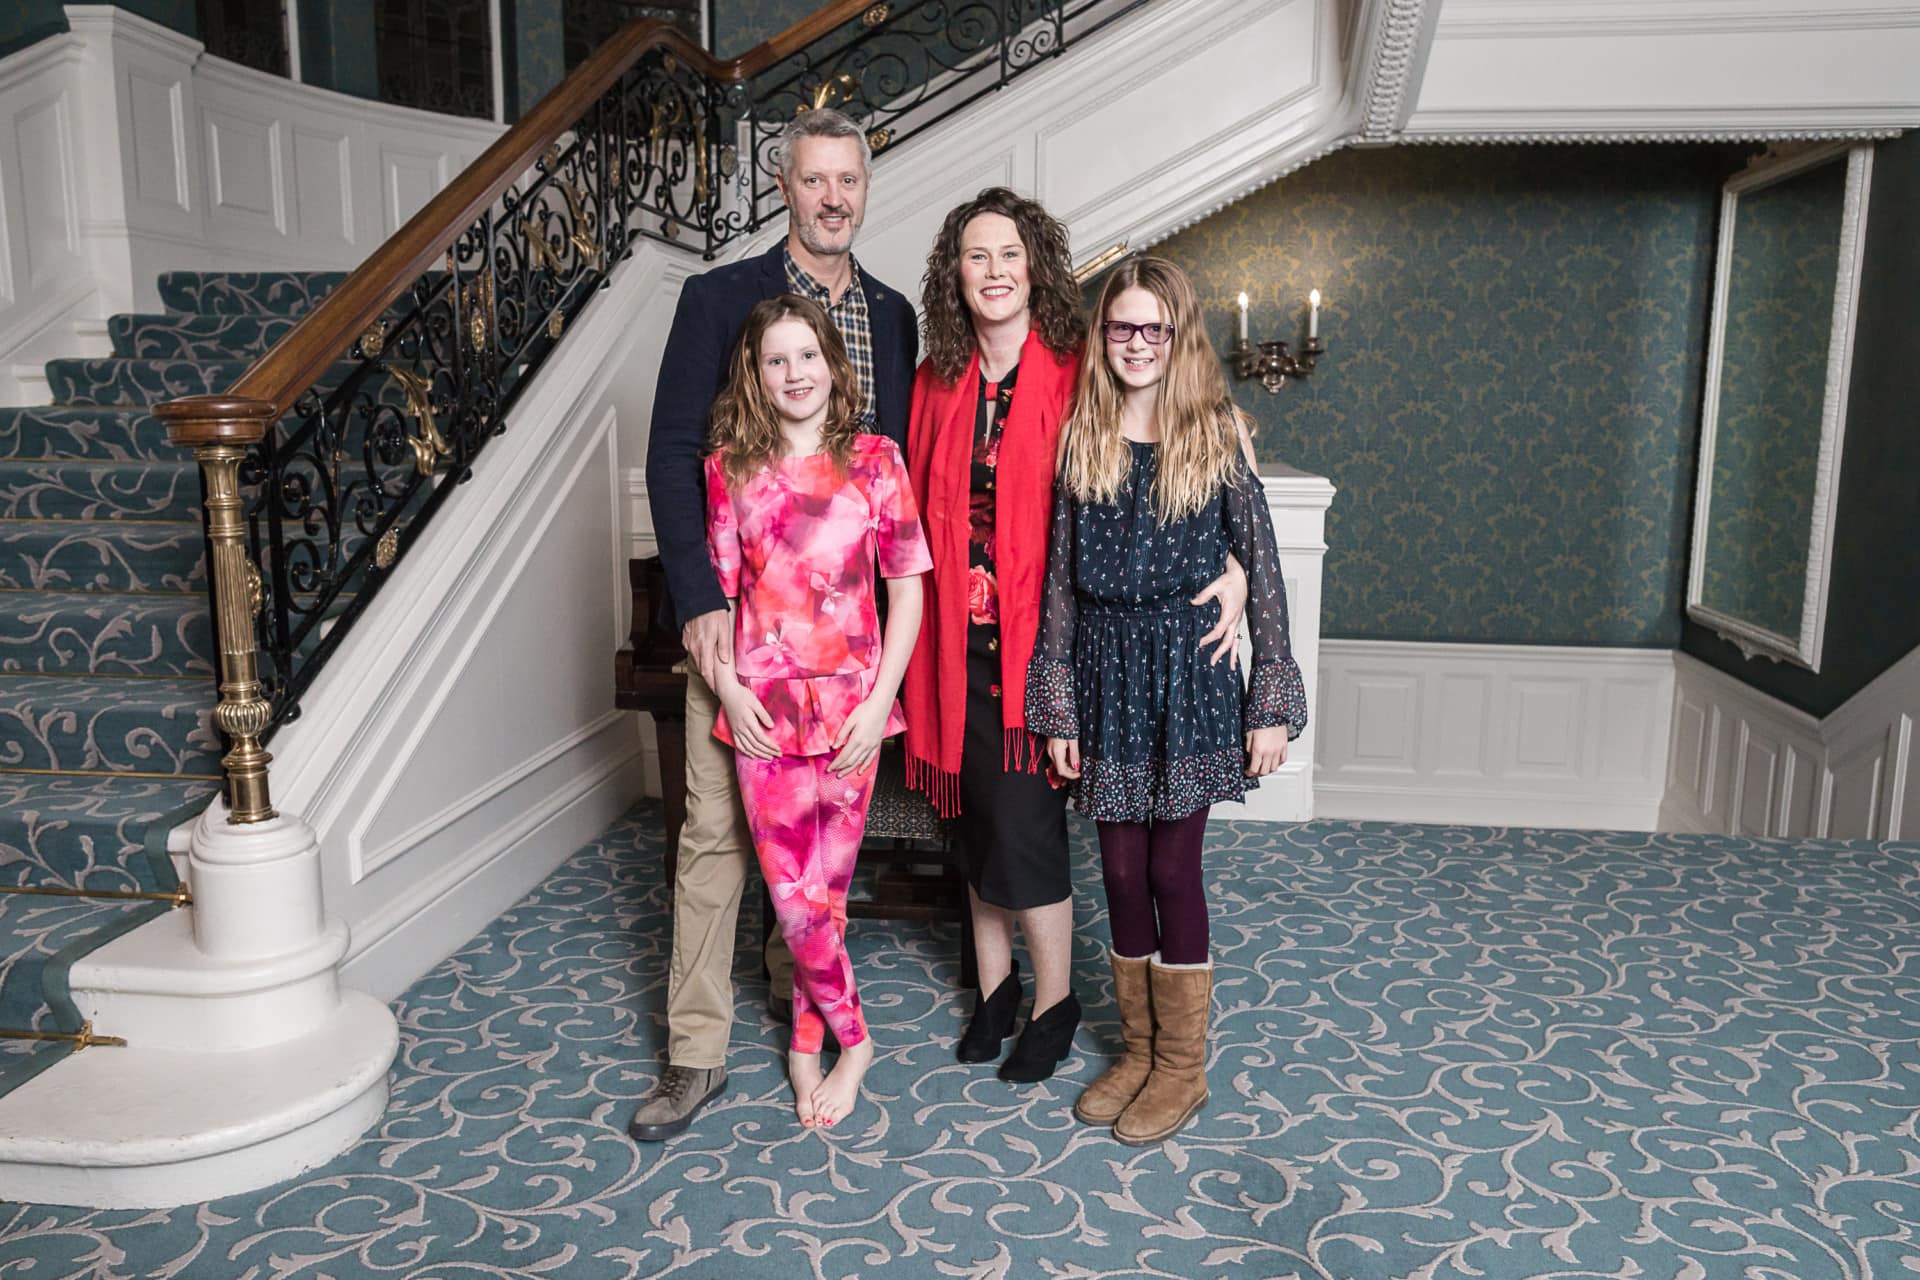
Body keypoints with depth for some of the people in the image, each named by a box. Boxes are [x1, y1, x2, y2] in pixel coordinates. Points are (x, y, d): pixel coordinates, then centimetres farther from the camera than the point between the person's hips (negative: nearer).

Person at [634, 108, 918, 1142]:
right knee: (716, 821, 0)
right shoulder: (720, 299, 0)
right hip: (739, 603, -3)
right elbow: (673, 455, -5)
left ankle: (795, 971, 35)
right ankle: (696, 1053, 11)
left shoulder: (893, 316, 11)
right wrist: (698, 599, -14)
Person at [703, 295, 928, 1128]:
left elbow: (907, 587, 1)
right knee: (795, 892, 2)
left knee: (825, 886, 5)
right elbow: (711, 589, 7)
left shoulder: (875, 460, 1)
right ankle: (852, 1039, 23)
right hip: (763, 706, 1)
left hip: (851, 700, -1)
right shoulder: (730, 468, 5)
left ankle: (809, 1038, 27)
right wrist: (728, 687, -4)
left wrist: (880, 699, -6)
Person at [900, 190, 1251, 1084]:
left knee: (1022, 824, -2)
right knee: (975, 815, 13)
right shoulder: (938, 383, 8)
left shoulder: (1076, 375, -7)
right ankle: (995, 987, 33)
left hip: (1037, 633, -4)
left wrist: (1237, 568, -22)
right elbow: (922, 513, 13)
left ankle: (1054, 1001, 22)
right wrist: (926, 633, 8)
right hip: (961, 634, 5)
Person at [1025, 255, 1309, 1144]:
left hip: (1188, 669, -3)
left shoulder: (1216, 435, -3)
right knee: (1121, 869, 10)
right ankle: (1137, 1050, 28)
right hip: (1104, 669, 3)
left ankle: (1183, 1066, 21)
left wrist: (1272, 702, -6)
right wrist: (1056, 705, 3)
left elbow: (1261, 569, -3)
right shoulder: (1080, 438, 4)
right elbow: (1060, 576, 4)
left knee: (1172, 866, 3)